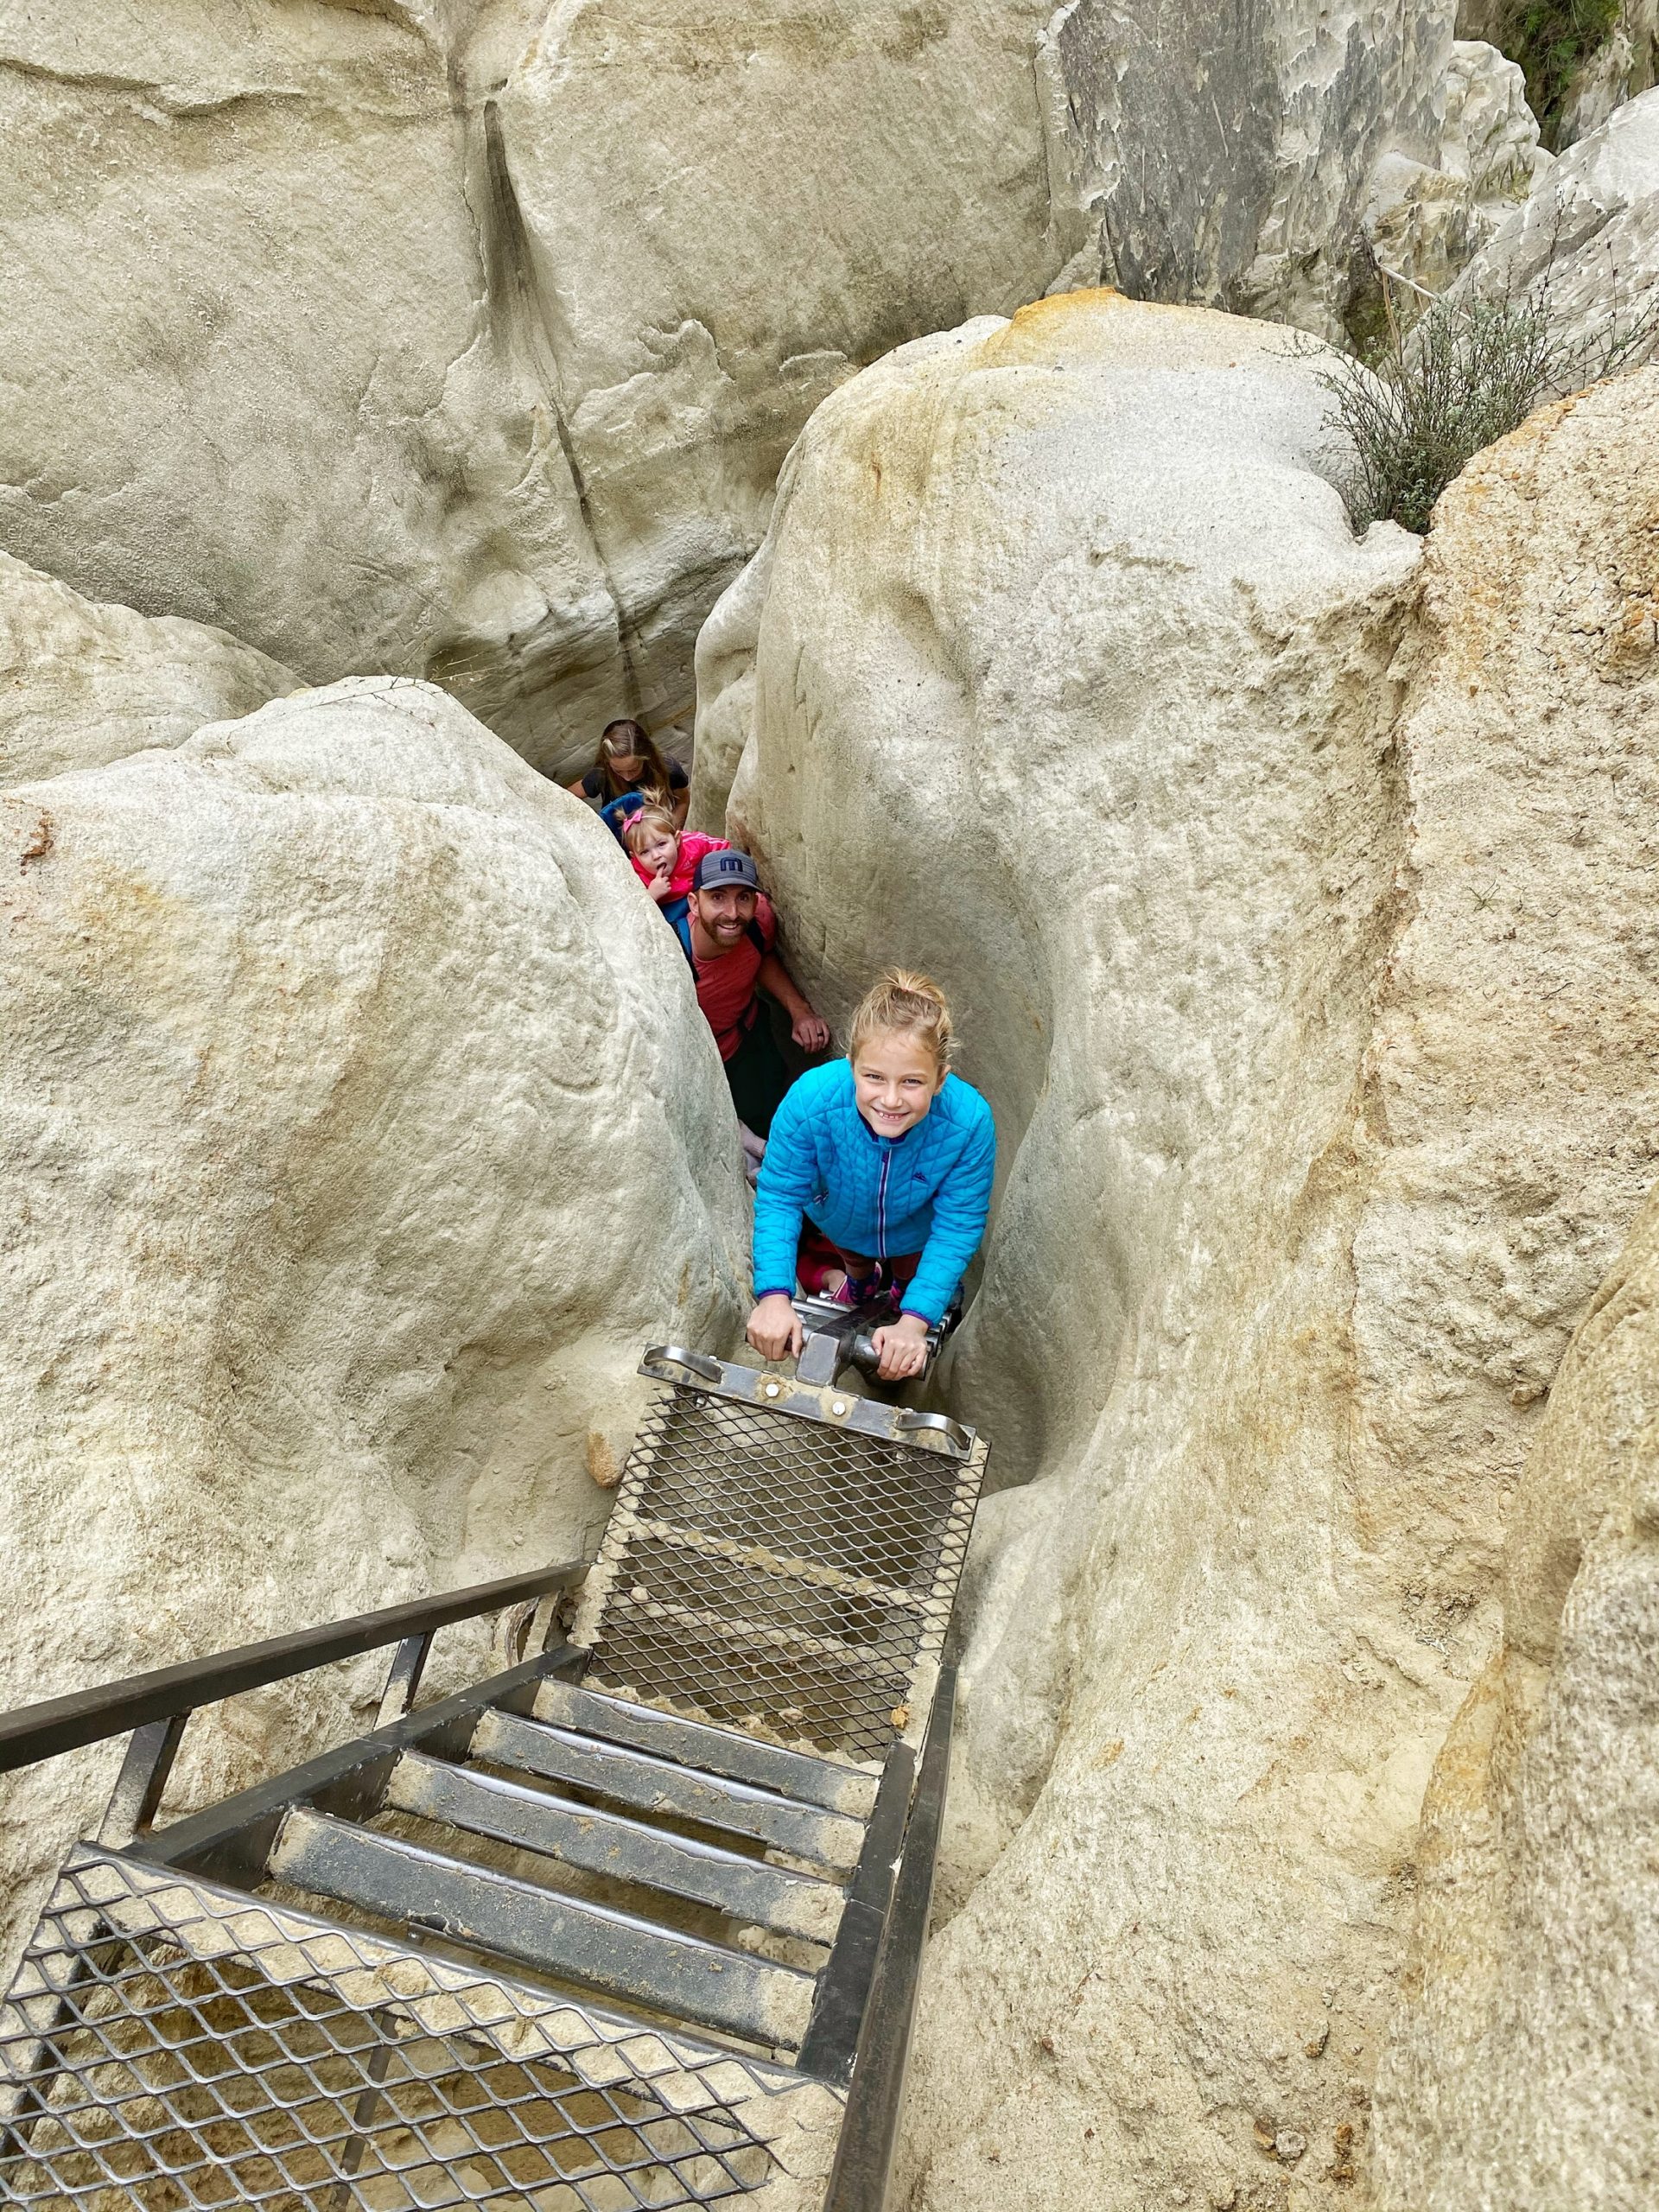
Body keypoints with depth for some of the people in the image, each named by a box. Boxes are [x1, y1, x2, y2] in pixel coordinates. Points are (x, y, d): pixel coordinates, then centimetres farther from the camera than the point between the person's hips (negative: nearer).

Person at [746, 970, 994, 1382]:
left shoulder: (969, 1121, -41)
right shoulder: (810, 1100, -41)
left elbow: (958, 1228, -29)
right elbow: (779, 1199, -29)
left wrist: (914, 1322, -38)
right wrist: (774, 1296, -41)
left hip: (916, 1238, 0)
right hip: (834, 1228, 0)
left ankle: (901, 1287, 48)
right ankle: (841, 1278, 48)